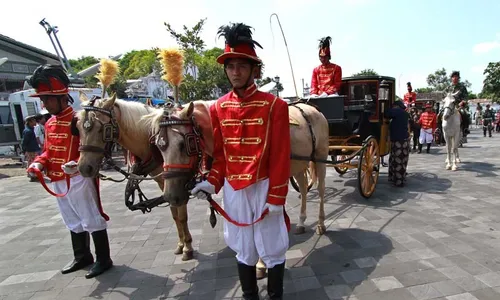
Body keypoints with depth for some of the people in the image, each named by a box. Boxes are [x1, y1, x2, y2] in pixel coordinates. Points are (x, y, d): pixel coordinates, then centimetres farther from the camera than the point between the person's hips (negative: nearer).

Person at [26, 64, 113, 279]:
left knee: (91, 220, 2)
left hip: (79, 179, -9)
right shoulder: (49, 124, 11)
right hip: (57, 182, 9)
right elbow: (49, 150, 18)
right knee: (73, 222, 20)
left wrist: (78, 164, -34)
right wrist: (38, 163, 0)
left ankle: (103, 260, 16)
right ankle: (82, 257, 36)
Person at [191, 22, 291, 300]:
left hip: (263, 187, -3)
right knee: (243, 250, 19)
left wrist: (276, 197, -10)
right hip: (233, 189, 4)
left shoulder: (274, 105, -9)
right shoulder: (218, 108, 3)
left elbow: (280, 156, -10)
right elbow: (219, 152, 8)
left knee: (272, 249, 13)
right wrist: (212, 182, -6)